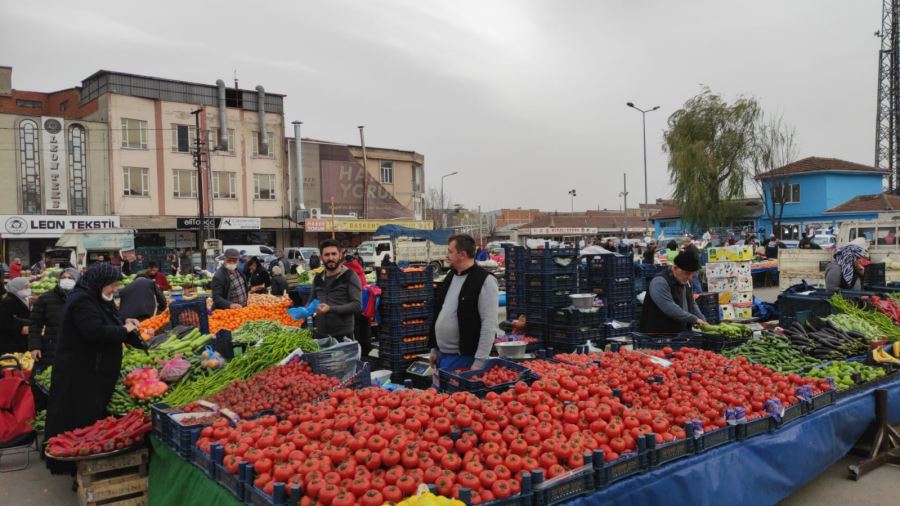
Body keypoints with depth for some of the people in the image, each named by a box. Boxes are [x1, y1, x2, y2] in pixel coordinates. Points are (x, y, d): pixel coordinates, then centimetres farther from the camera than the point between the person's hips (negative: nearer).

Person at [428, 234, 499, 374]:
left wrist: (479, 362, -21)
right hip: (441, 357, 8)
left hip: (465, 359, -8)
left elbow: (489, 325, -18)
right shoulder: (450, 277, 12)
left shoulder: (484, 280, -13)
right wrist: (434, 349, 16)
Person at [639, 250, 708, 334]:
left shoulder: (686, 283, 9)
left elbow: (692, 305, 20)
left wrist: (704, 323, 6)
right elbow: (670, 309, -29)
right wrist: (694, 319, -21)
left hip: (681, 333, 9)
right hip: (660, 334, -9)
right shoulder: (660, 282, -21)